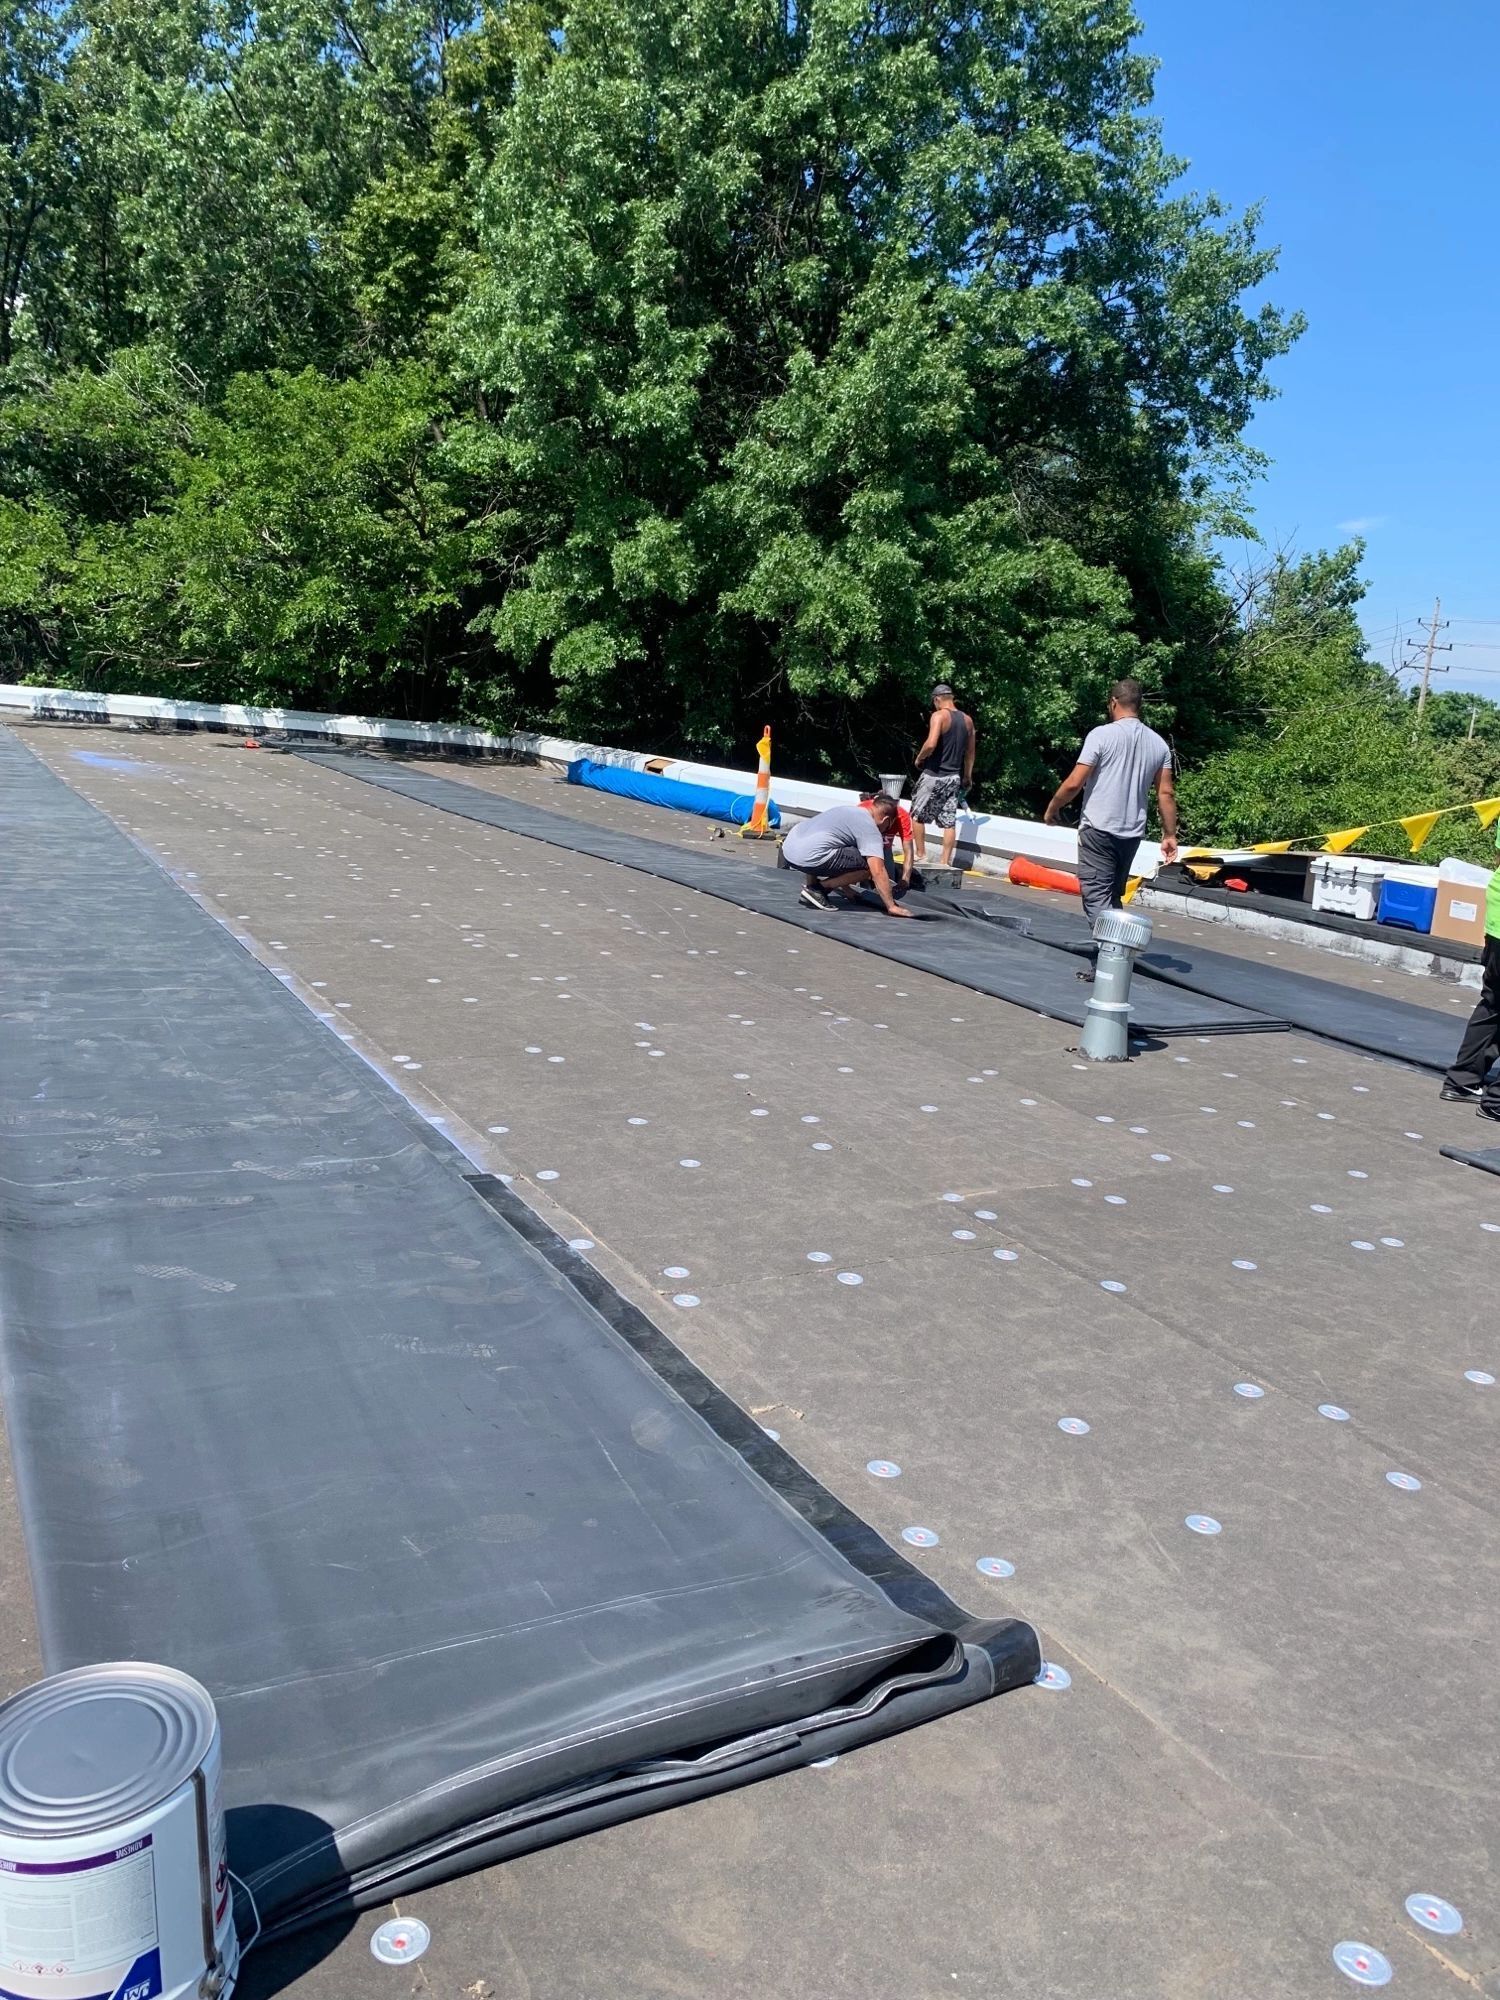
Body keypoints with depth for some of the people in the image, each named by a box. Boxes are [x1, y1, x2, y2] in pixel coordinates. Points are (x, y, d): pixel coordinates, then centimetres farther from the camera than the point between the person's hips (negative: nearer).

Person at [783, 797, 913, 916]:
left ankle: (811, 885, 17)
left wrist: (846, 889, 44)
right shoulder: (870, 828, -1)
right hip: (807, 856, -10)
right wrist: (891, 906, -5)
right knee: (868, 865, -7)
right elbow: (878, 872, -10)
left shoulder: (850, 810, 27)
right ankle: (817, 889, -1)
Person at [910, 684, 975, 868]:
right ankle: (946, 862, 6)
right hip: (954, 777, 6)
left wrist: (919, 758, -7)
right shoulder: (967, 720, 9)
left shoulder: (939, 716, -11)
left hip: (934, 775, -6)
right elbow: (970, 752, 16)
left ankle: (921, 856, 9)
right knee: (949, 822, 5)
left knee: (917, 815, 8)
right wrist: (967, 776, 25)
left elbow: (931, 744, -25)